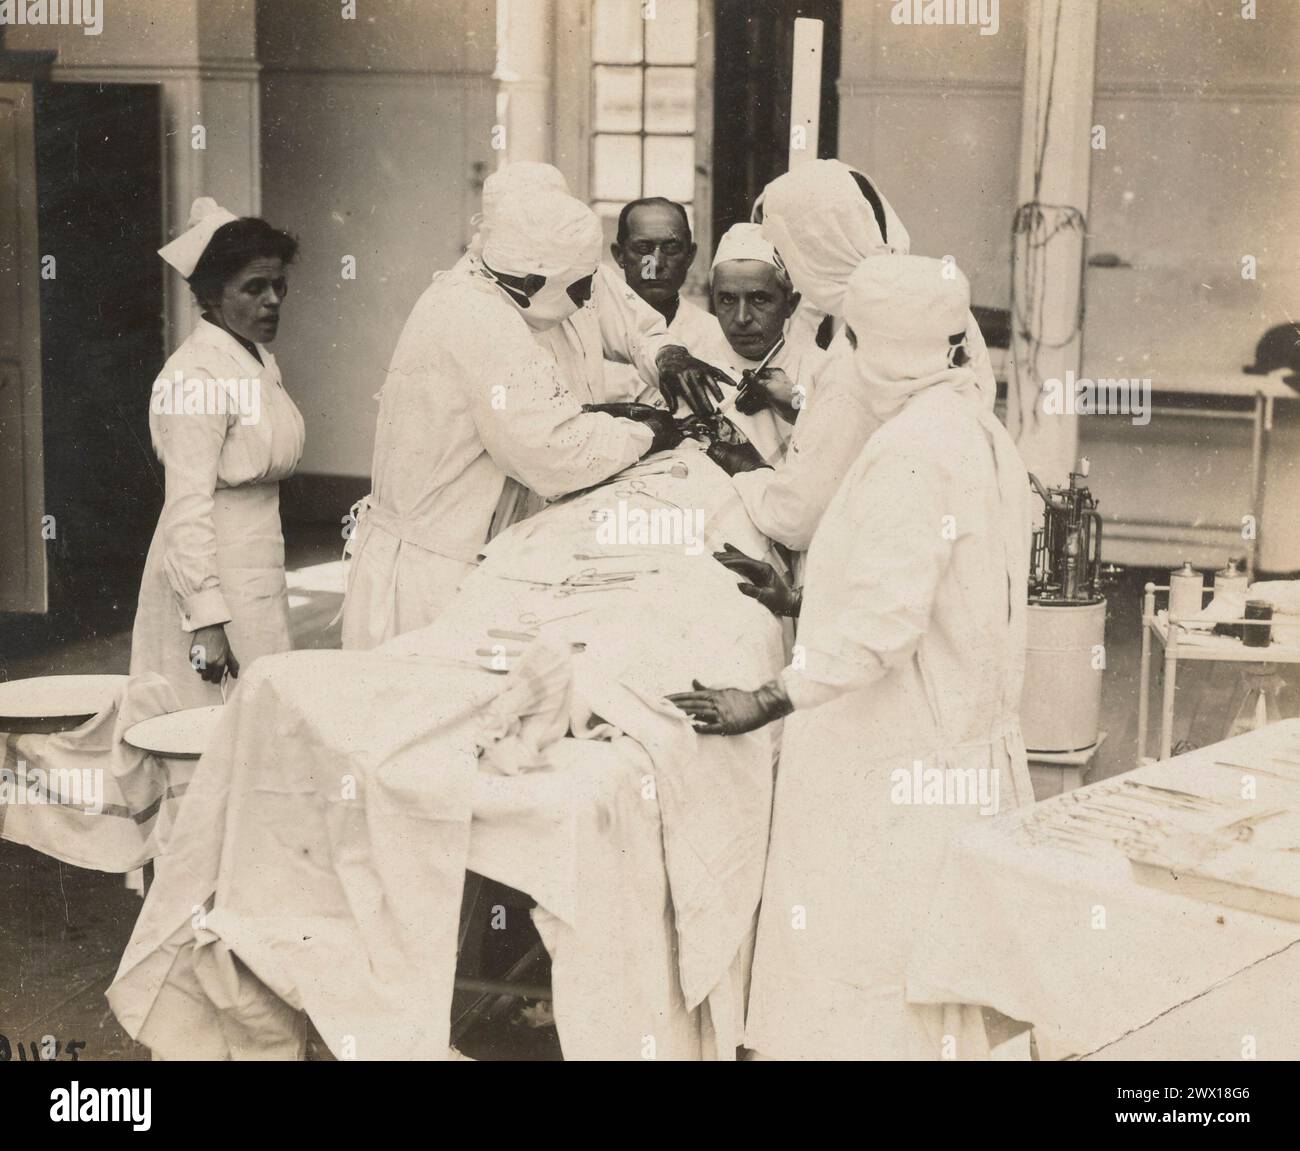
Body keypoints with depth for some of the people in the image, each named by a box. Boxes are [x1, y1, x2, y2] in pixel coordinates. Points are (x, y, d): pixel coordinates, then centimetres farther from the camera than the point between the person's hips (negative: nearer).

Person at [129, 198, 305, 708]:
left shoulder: (261, 361, 11)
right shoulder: (196, 375, -17)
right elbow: (188, 508, -21)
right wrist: (207, 619, -24)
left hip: (258, 568, 9)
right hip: (212, 575, -9)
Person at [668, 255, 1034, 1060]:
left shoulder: (911, 451, -19)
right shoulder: (982, 434, 11)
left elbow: (883, 622, -27)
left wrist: (768, 702, -26)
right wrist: (799, 602, 19)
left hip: (899, 773, -10)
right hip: (970, 749, 10)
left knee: (861, 975, -1)